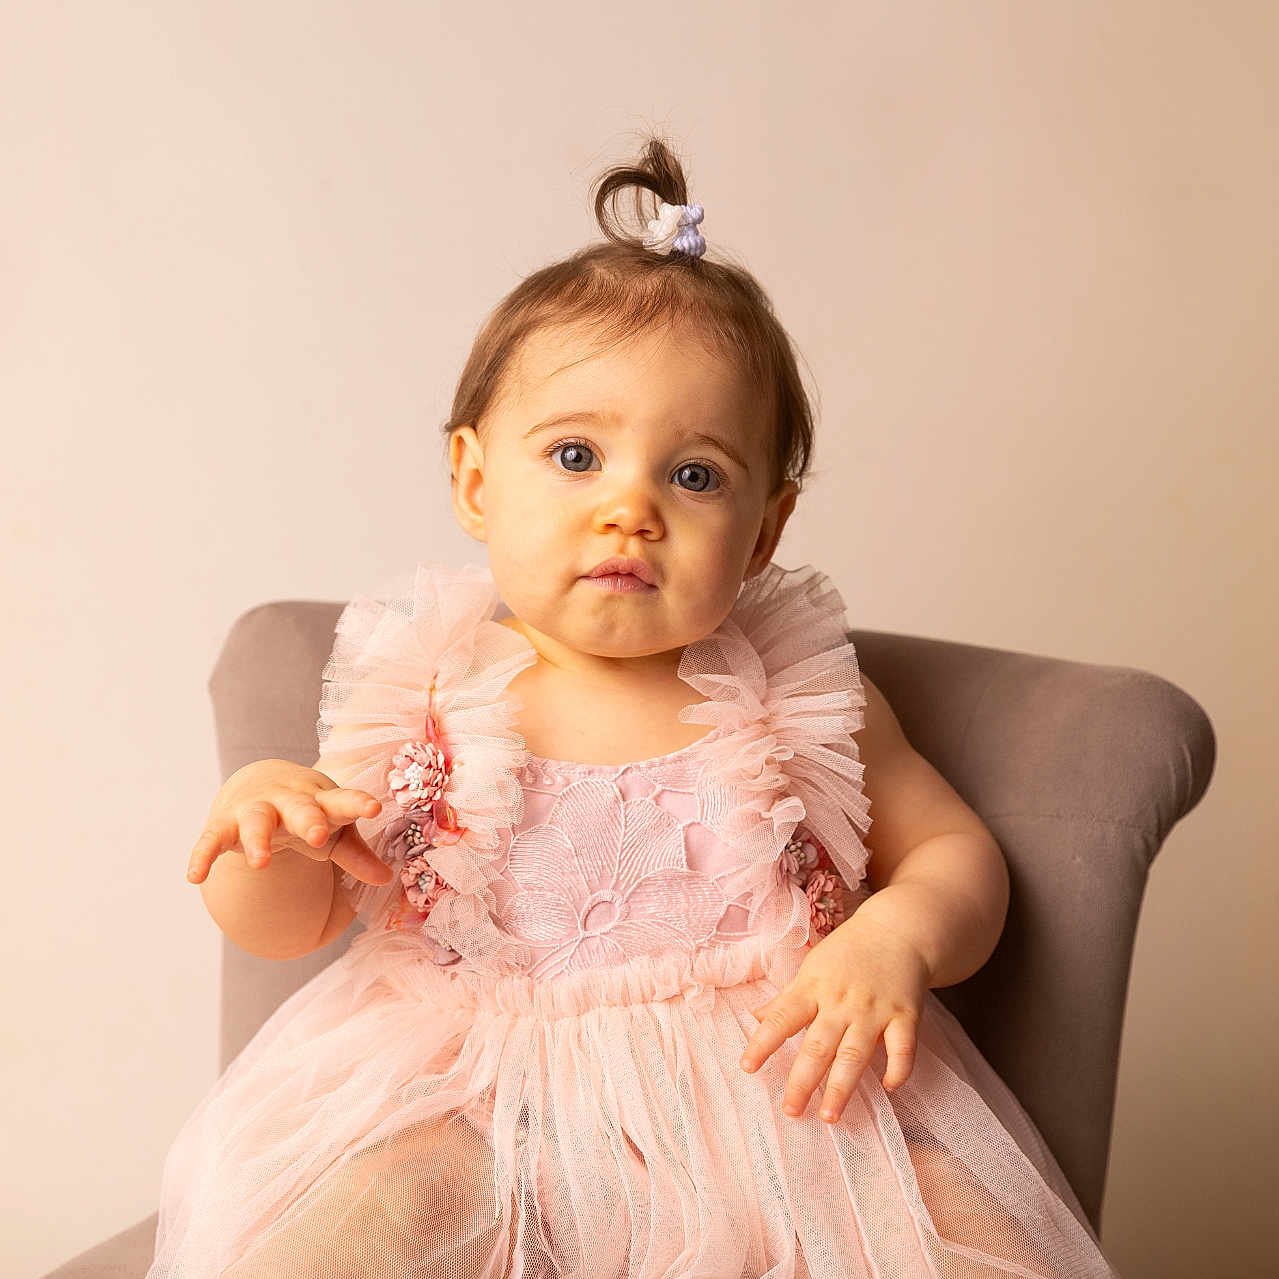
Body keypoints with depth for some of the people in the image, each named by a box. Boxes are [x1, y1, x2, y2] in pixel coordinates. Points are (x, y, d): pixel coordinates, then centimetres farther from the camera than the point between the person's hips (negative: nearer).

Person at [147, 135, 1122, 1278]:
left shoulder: (801, 689, 0)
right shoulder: (429, 687, -1)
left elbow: (959, 853, 9)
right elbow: (288, 925, 5)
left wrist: (898, 936, -15)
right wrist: (261, 826, -19)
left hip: (773, 1084, 1)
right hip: (475, 1097, 0)